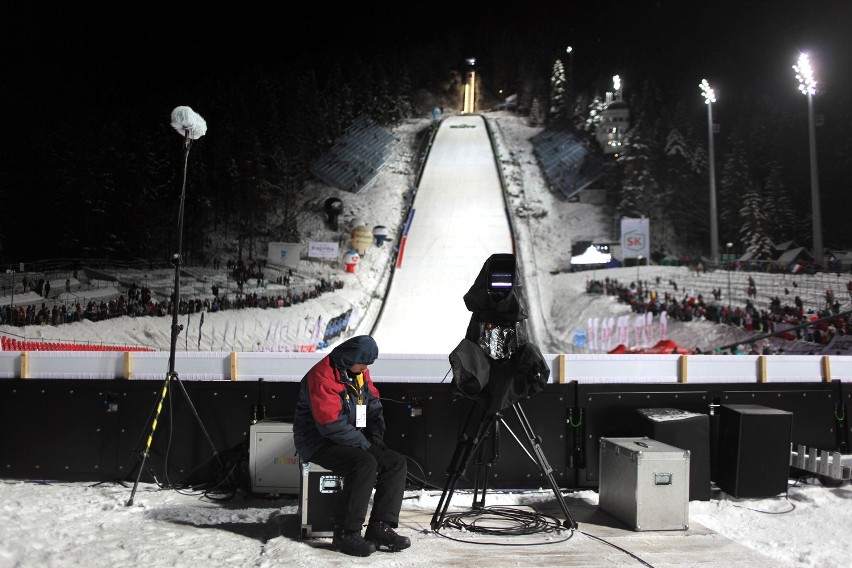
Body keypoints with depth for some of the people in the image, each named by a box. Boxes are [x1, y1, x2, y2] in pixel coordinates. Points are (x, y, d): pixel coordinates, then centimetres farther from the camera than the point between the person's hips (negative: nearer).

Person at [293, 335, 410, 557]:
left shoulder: (359, 372, 5)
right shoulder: (323, 376, -22)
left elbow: (373, 403, 14)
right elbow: (332, 425, -26)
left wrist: (375, 436, -1)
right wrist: (365, 444, -19)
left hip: (352, 440, 8)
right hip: (319, 442, -8)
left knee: (396, 463, -7)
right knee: (365, 464, -32)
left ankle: (380, 528, -8)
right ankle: (346, 534, -20)